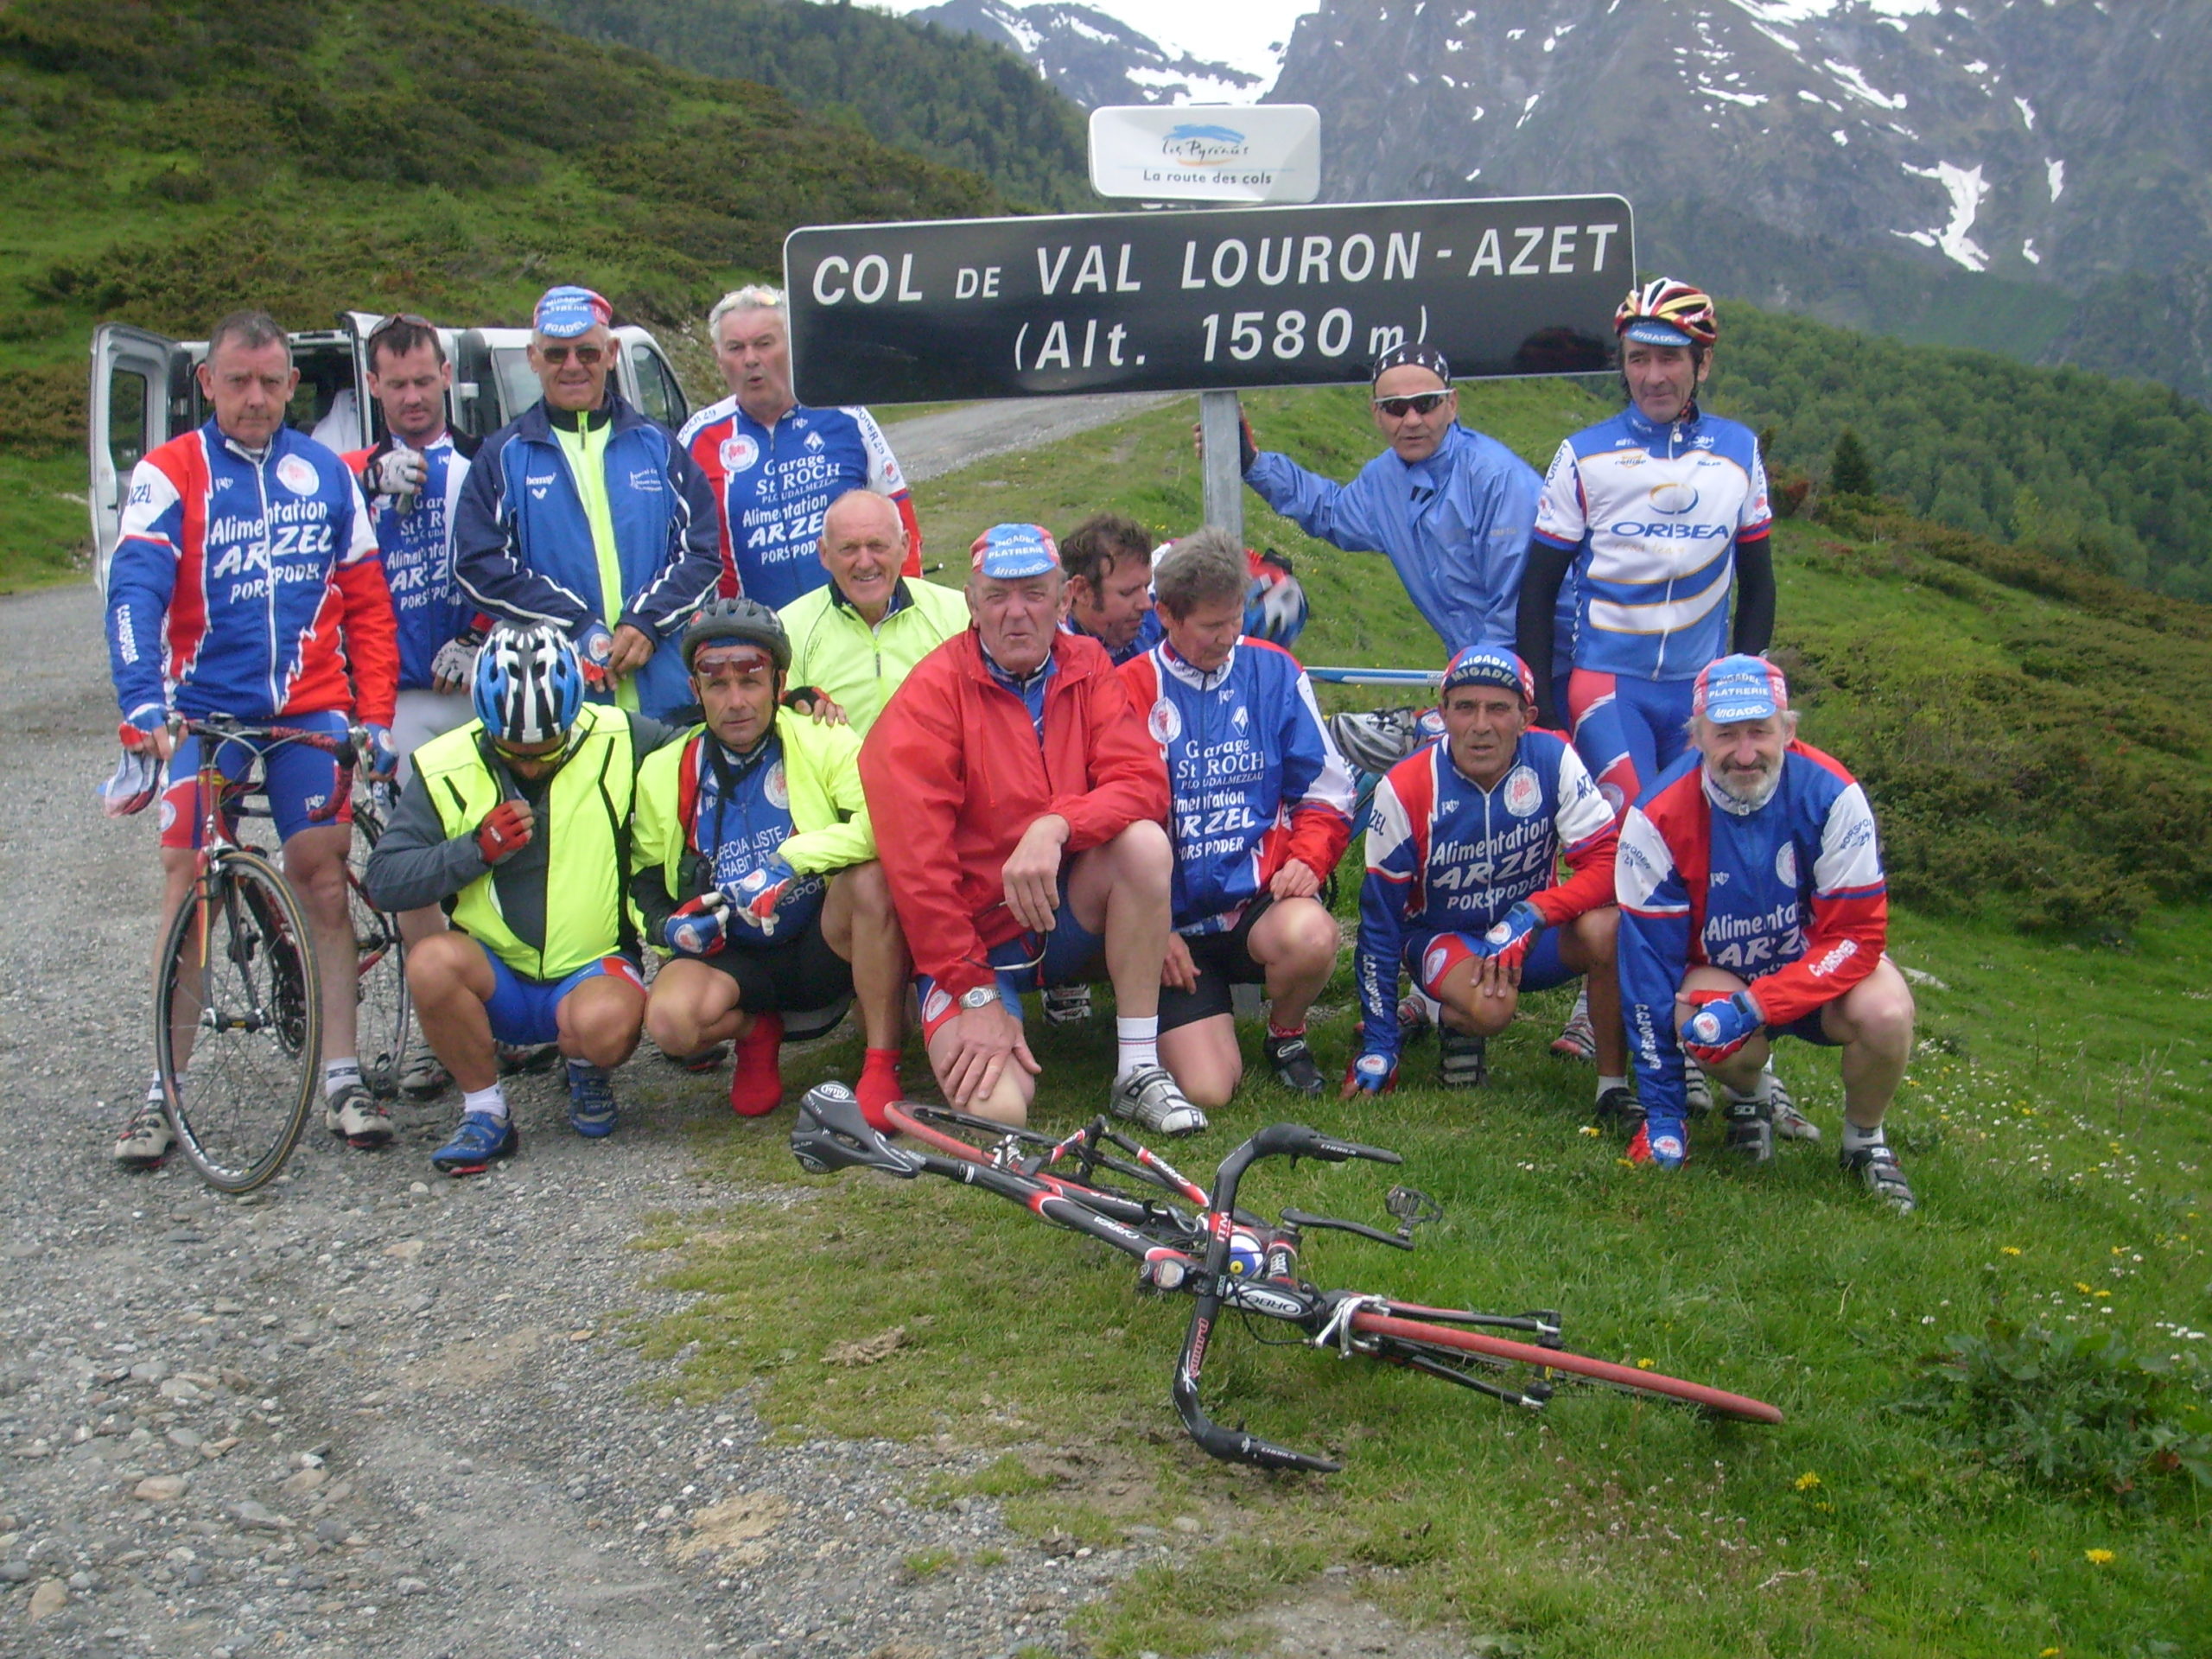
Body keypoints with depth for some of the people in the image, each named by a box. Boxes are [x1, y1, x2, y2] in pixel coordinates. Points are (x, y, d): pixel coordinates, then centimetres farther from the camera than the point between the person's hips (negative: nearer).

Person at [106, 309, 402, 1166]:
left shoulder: (327, 474, 9)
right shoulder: (170, 474, -2)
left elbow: (367, 605, 11)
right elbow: (135, 590, -14)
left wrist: (375, 714, 2)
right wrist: (142, 703, -29)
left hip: (312, 709, 2)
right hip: (207, 709, -1)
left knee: (323, 877, -5)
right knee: (188, 883, -4)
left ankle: (341, 1076, 1)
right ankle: (165, 1088, 3)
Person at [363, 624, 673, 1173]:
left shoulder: (619, 742, -6)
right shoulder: (446, 768, -5)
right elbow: (383, 881, -8)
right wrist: (477, 849, -20)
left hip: (591, 966, -1)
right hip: (496, 975, 2)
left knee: (607, 1023, -35)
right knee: (432, 961, -31)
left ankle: (588, 1073, 5)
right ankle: (486, 1112, -8)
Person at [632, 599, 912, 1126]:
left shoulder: (824, 743, -7)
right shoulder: (664, 774, 2)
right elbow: (644, 877, 15)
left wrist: (792, 860, -31)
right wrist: (667, 925, -6)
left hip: (823, 946, -1)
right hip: (730, 957, 2)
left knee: (872, 876, -34)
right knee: (671, 1018, -32)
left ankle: (881, 1063, -19)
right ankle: (755, 1031, 7)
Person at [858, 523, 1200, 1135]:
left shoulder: (1087, 669, 1)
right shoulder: (931, 694, -12)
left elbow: (1141, 782, -12)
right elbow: (916, 860, -16)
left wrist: (1055, 826, -33)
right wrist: (976, 996, -19)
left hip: (1068, 917, 4)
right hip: (975, 936, -3)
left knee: (1145, 843, -27)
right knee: (996, 1108, -25)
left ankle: (1139, 1071, -16)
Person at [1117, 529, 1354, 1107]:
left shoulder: (1274, 671, 6)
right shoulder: (1131, 691, -2)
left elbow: (1325, 789, 11)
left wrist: (1307, 859, -9)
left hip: (1261, 898, 1)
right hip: (1178, 920, -1)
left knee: (1309, 935, -37)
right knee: (1206, 1090, -17)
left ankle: (1287, 1034, -1)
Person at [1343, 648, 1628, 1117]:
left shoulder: (1552, 760, -16)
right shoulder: (1404, 790, -18)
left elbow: (1608, 863, -18)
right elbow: (1380, 919, -10)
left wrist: (1527, 918, -34)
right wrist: (1378, 1046, -8)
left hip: (1531, 933, 2)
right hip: (1442, 936, -1)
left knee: (1607, 929, -31)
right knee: (1491, 1008, -35)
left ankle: (1614, 1087, -13)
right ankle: (1455, 1018, 3)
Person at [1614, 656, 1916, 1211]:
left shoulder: (1831, 795, -23)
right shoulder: (1659, 818, -22)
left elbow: (1856, 935, -21)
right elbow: (1648, 959, -17)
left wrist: (1753, 1006, -35)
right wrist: (1663, 1113, -16)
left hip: (1817, 967, 0)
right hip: (1716, 972, 0)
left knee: (1884, 1014, -31)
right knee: (1707, 1027, -34)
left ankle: (1865, 1141, 0)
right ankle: (1746, 1096, 4)